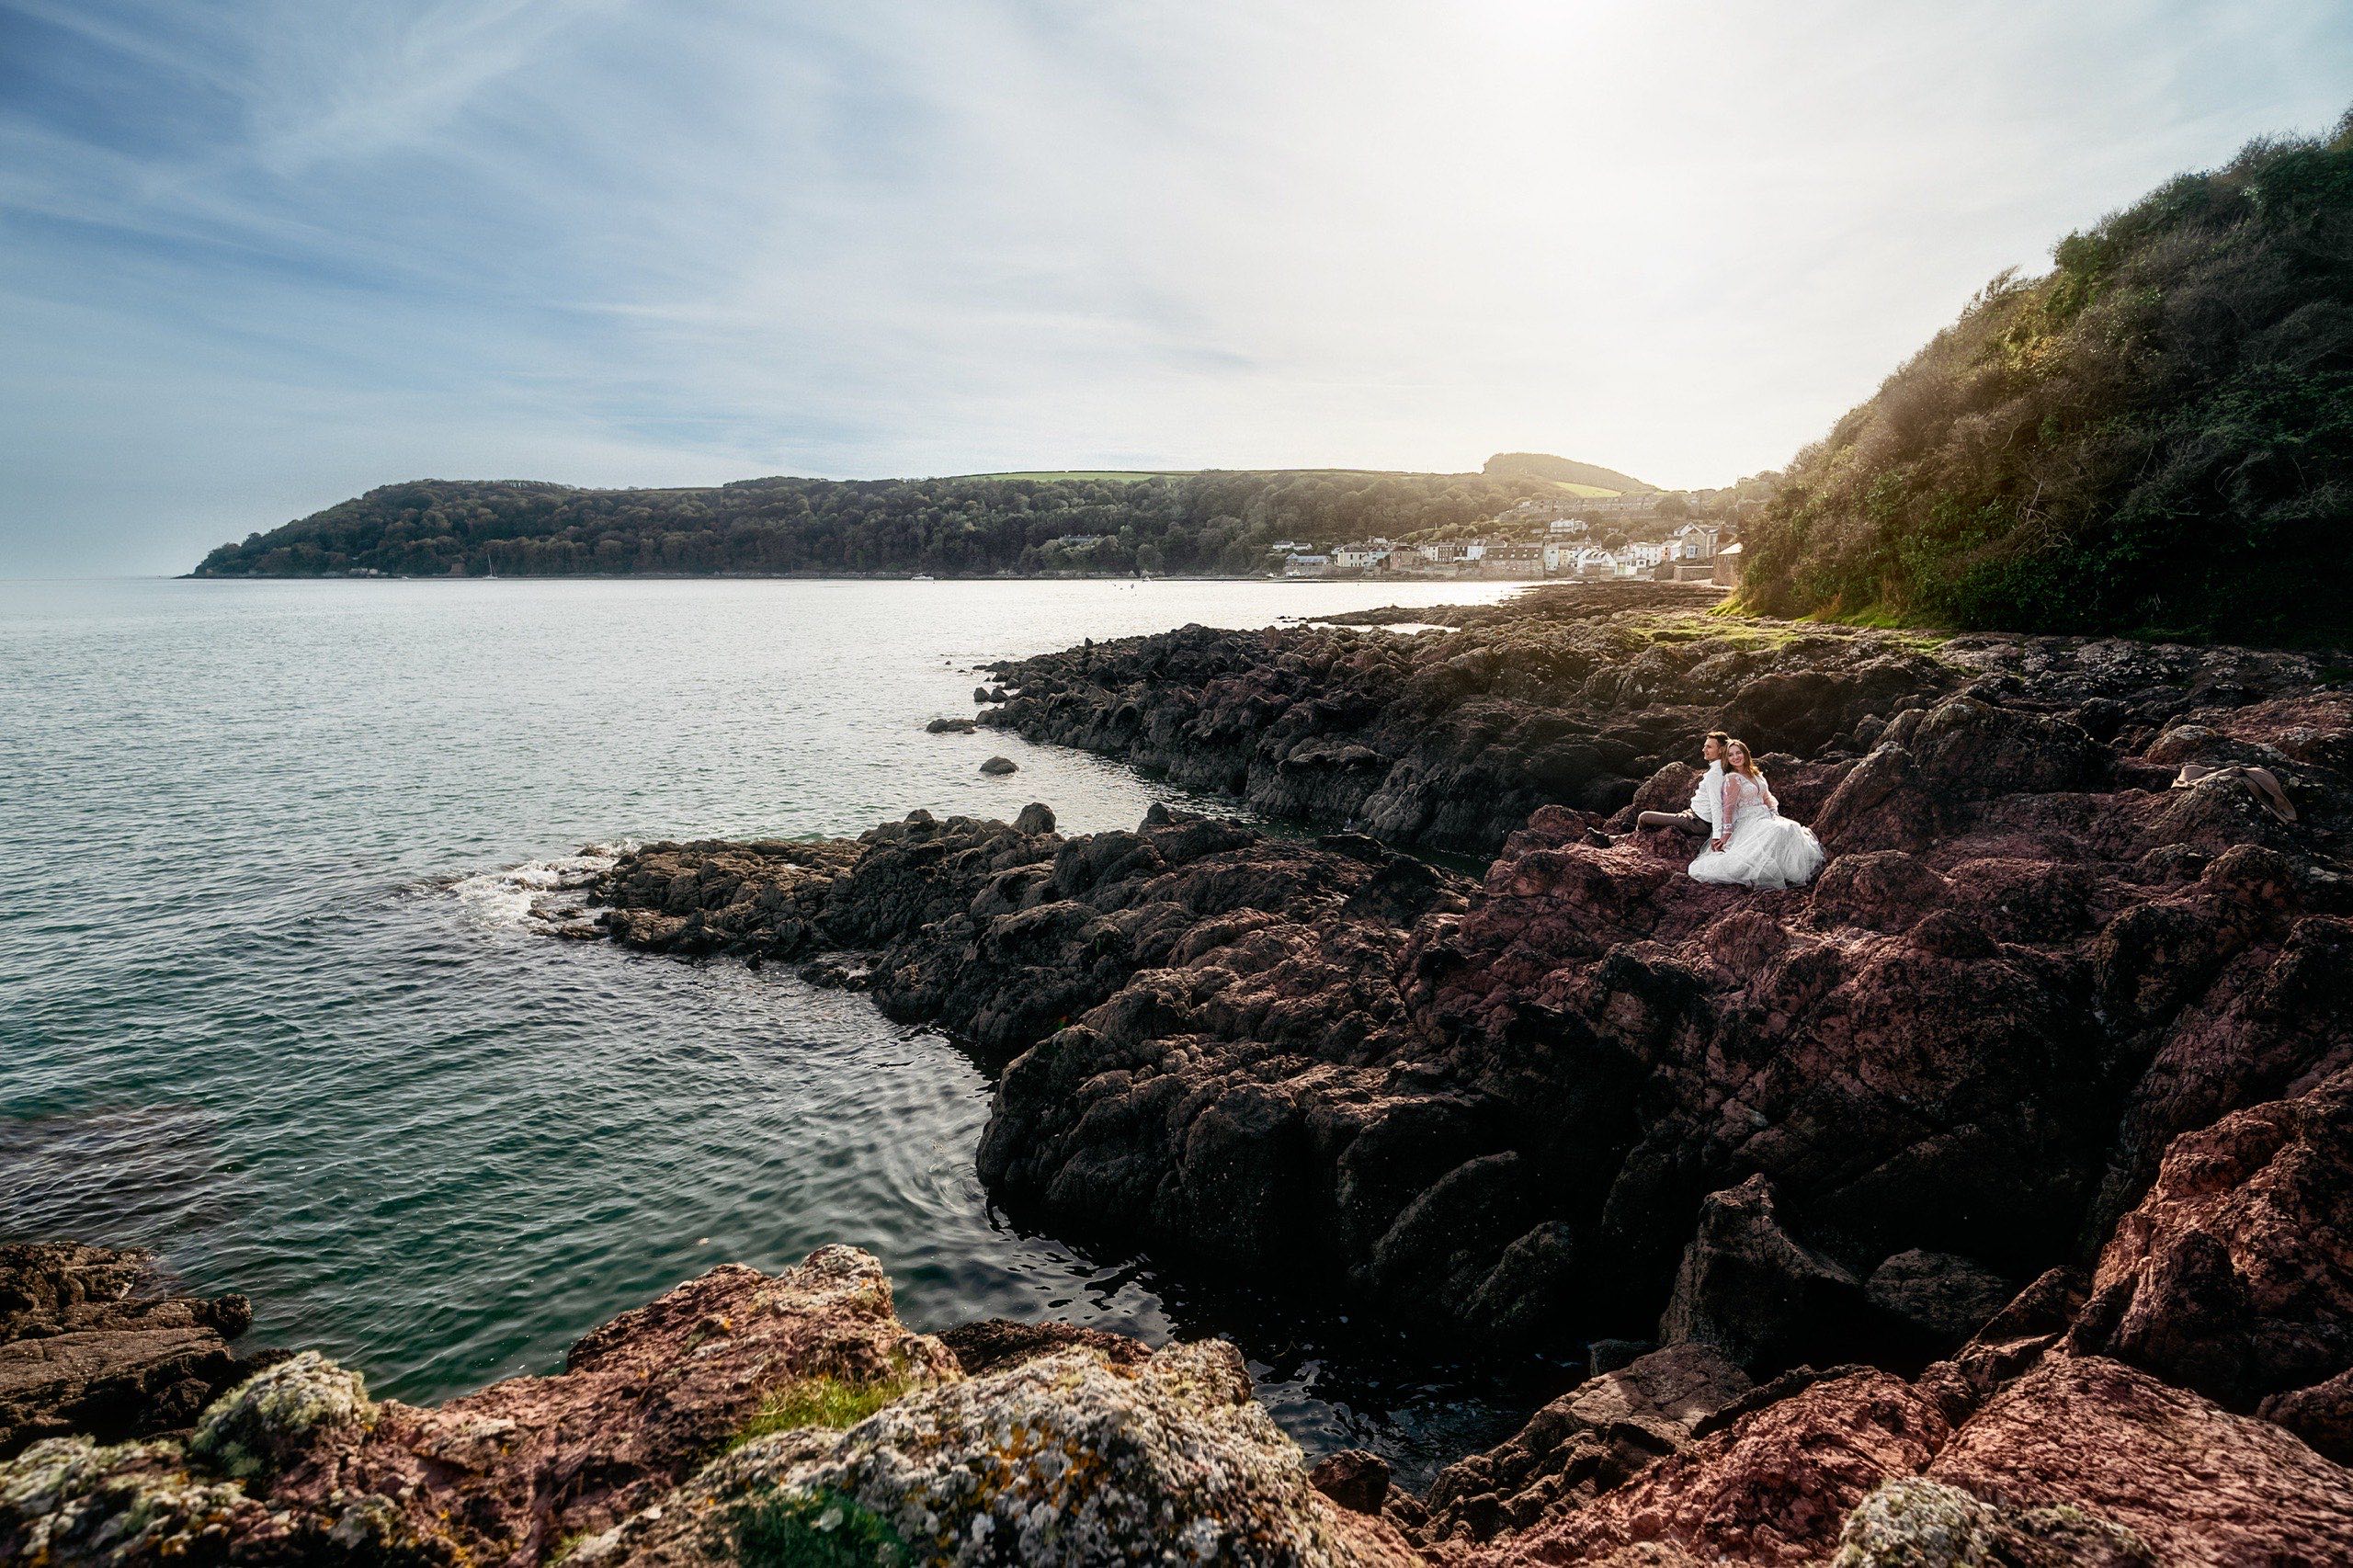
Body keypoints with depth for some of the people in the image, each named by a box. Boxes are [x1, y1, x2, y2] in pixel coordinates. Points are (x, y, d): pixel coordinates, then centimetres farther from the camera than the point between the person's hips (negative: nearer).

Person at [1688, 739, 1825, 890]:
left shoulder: (1756, 774, 18)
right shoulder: (1732, 778, -4)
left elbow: (1767, 798, 22)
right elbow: (1728, 807, -11)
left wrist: (1777, 817, 6)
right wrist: (1726, 835, -17)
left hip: (1766, 818, 7)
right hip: (1748, 822, -7)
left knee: (1793, 828, -19)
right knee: (1779, 832, -32)